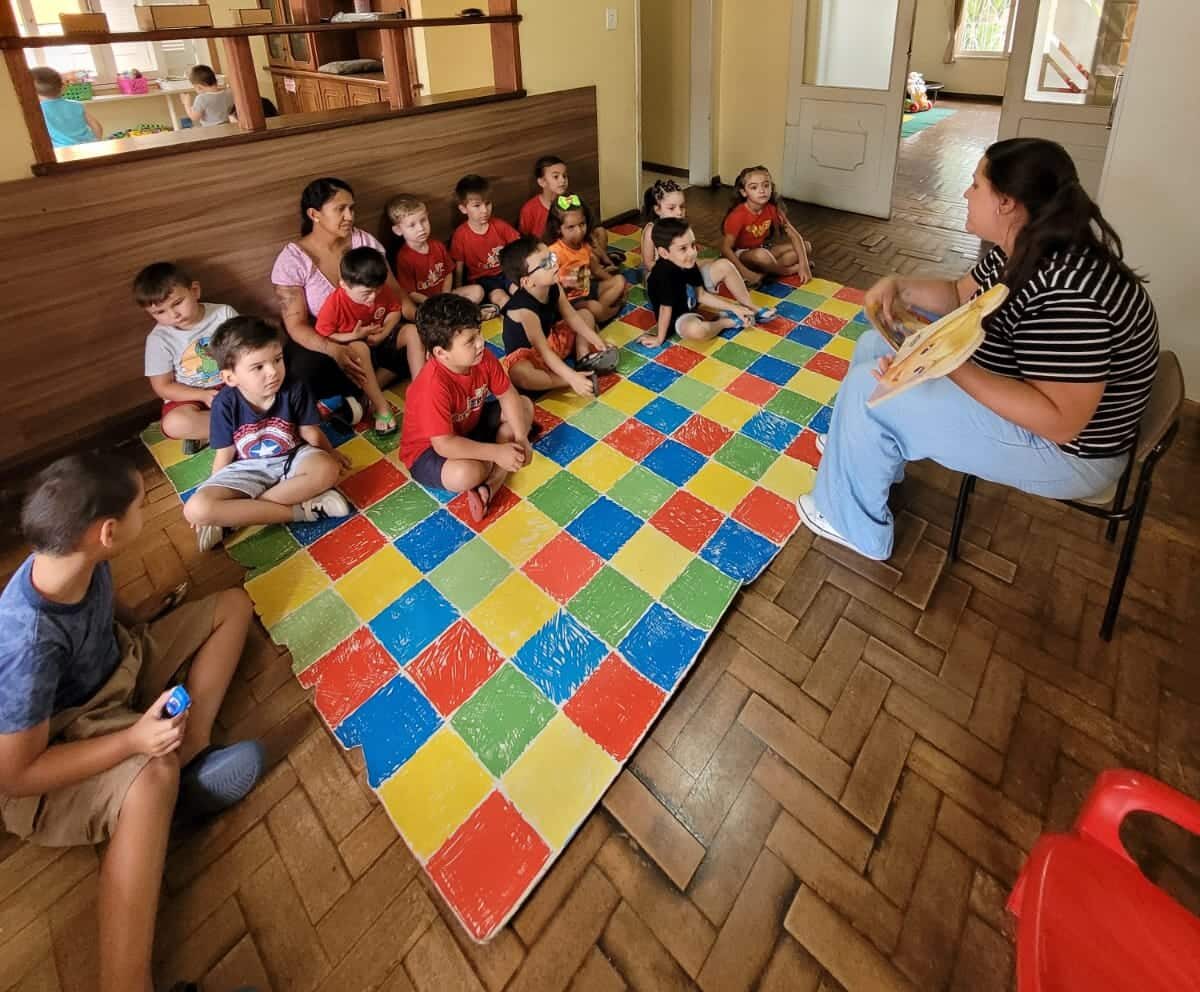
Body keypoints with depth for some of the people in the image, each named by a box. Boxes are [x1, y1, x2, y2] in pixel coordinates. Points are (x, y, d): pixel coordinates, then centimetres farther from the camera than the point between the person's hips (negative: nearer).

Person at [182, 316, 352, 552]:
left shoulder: (293, 389, -17)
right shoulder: (226, 404, -15)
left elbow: (310, 433, -1)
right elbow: (224, 455, -4)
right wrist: (211, 505, 2)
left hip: (291, 459, 0)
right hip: (247, 469, 0)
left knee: (327, 470, -35)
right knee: (194, 510, -24)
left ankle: (233, 515, -23)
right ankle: (301, 510, -24)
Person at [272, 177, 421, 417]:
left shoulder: (364, 241, -3)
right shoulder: (292, 260, -12)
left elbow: (395, 293, -4)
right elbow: (296, 326, -16)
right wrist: (334, 350, -37)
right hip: (322, 342, -3)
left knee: (418, 332, -24)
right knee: (304, 373, -35)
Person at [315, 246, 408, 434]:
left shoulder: (381, 291, -12)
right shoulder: (334, 303, -24)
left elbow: (395, 310, 2)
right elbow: (321, 336, -20)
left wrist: (383, 333, -17)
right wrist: (353, 336, -31)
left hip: (379, 340, 5)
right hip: (350, 348, -5)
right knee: (360, 348, -40)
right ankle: (381, 407, -36)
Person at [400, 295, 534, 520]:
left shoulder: (482, 357, -16)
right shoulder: (434, 386, -36)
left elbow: (507, 395, -4)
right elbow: (444, 445, -36)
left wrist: (521, 437, -17)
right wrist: (496, 452, -33)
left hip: (469, 426, 9)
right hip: (429, 449, -8)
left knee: (525, 406, 0)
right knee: (464, 475, -41)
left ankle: (488, 487, -15)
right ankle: (496, 467, 1)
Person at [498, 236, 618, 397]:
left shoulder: (553, 287, -13)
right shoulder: (524, 309, -35)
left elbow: (571, 316, 1)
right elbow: (543, 351, -36)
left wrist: (596, 340, -6)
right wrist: (572, 377, -42)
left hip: (551, 340, 8)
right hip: (526, 354, -8)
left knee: (586, 314, 11)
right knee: (519, 374, -42)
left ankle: (583, 360, -11)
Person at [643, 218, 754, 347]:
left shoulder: (688, 264, -11)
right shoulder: (665, 275, -36)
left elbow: (701, 295, -1)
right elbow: (666, 308, -30)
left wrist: (734, 308, -3)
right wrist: (659, 339, -20)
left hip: (691, 301, 9)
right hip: (677, 318, -8)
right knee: (696, 330, -44)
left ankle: (750, 308, 11)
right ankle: (727, 321, -10)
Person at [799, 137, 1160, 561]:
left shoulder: (1067, 291, -33)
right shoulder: (1019, 250, -3)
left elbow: (1060, 421, -34)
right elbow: (961, 296, 13)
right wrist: (899, 287, -6)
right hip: (1004, 382, 10)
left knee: (867, 388, -20)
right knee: (875, 346, 12)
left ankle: (854, 526, -2)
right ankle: (867, 451, 32)